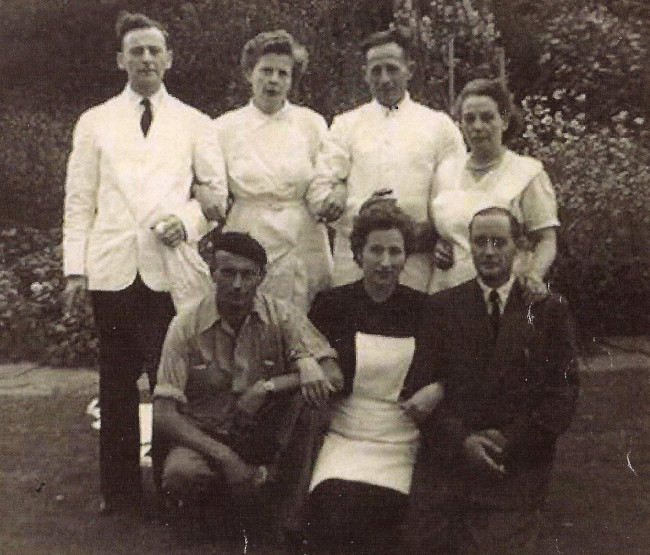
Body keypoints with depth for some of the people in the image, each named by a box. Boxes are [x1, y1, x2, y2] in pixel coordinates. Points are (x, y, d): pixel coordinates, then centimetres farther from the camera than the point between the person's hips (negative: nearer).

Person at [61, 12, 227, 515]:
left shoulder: (194, 123, 11)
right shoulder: (95, 122, 12)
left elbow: (218, 189, 10)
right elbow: (79, 200, 8)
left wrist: (188, 220, -10)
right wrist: (75, 267, 1)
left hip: (171, 268, -1)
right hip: (112, 268, 1)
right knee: (117, 382, 7)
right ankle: (119, 489, 20)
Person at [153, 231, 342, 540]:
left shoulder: (281, 316, -7)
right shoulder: (187, 325, -10)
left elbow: (333, 377, -17)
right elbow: (163, 415, -14)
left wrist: (269, 386, -30)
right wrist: (224, 457, -24)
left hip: (265, 436, 1)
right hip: (204, 436, -1)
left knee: (311, 394, -26)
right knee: (180, 474, -35)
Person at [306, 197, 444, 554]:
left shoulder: (424, 310, 6)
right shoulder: (331, 305, 6)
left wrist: (438, 390, -3)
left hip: (404, 445, 1)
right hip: (345, 439, 0)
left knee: (384, 509, -20)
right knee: (334, 507, -24)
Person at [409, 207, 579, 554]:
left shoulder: (548, 310, 5)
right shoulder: (442, 307, 7)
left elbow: (563, 392, 0)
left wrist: (511, 441, -9)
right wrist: (460, 440, -12)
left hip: (516, 472, -1)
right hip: (445, 464, 1)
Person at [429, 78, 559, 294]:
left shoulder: (528, 173, 0)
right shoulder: (446, 170, 13)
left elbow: (546, 241, -1)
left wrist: (532, 277, -19)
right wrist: (436, 246, 3)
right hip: (446, 291, 3)